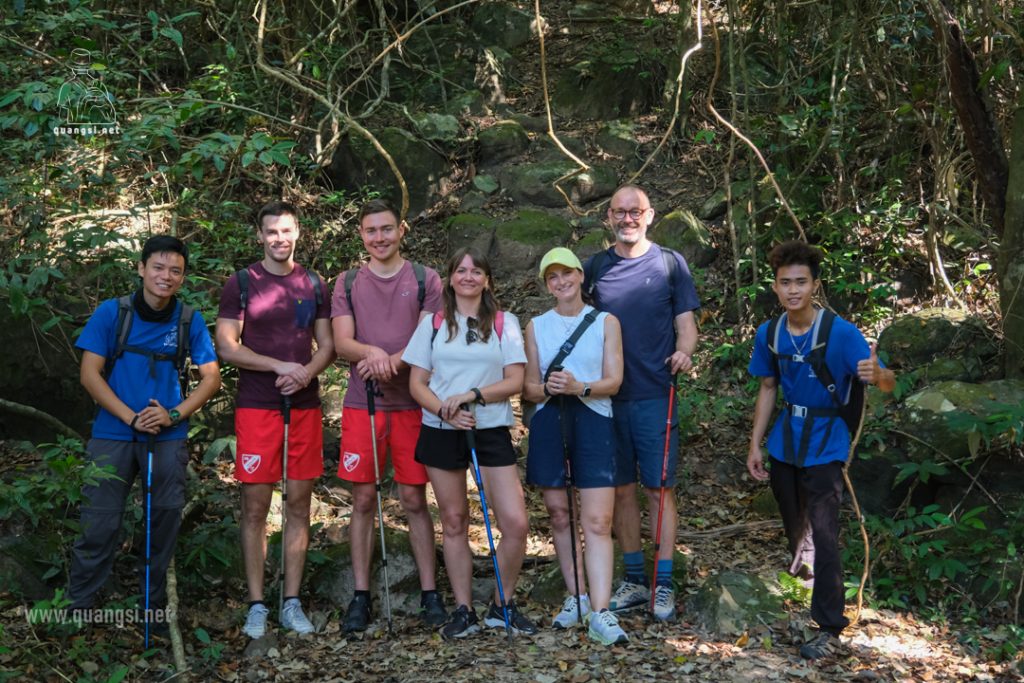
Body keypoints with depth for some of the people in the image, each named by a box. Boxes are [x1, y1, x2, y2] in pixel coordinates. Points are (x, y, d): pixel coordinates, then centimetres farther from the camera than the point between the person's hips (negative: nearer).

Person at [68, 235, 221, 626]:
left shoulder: (190, 321, 1)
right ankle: (77, 606, 11)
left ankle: (154, 605, 23)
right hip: (113, 434, -2)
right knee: (100, 523, -2)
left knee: (165, 520, 7)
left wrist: (174, 415, -13)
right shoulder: (111, 313, -3)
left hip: (168, 438, 2)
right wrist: (132, 418, -14)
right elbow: (90, 374, -5)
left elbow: (211, 377, 2)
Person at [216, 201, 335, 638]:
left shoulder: (313, 285, 12)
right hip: (256, 406, -3)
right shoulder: (241, 283, 2)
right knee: (256, 507, -1)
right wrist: (281, 366, -14)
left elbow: (327, 346, 11)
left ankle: (292, 603, 13)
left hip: (305, 405, 3)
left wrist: (307, 371, -10)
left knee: (299, 504, 5)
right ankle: (256, 606, 8)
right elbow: (227, 347, -5)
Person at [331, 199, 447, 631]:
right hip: (361, 404, 1)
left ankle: (429, 592, 10)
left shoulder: (425, 280, 5)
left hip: (412, 405, -1)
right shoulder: (348, 283, 10)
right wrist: (373, 352, -23)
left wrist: (392, 361, -21)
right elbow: (342, 343, -1)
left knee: (414, 499, 2)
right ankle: (361, 596, 11)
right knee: (363, 500, 4)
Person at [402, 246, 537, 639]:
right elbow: (417, 384, 4)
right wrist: (446, 412, -14)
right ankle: (463, 610, 17)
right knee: (454, 522, 6)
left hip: (491, 431, -1)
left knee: (515, 522, -8)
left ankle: (502, 607, 11)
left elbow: (515, 381, -1)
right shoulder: (433, 324, 8)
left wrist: (471, 395, -15)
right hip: (442, 432, 1)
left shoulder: (504, 323, 5)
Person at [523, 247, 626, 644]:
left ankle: (599, 614, -14)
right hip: (548, 422, 3)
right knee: (558, 514, 7)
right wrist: (549, 388, -14)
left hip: (592, 421, -2)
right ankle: (576, 597, 21)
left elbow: (614, 380, -1)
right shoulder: (536, 327, 12)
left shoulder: (606, 323, 7)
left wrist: (580, 387, -20)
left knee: (598, 520, -10)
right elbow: (528, 388, 9)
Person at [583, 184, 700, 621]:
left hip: (655, 394, -3)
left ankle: (663, 584, 5)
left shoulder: (669, 263, 4)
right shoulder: (595, 267, 10)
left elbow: (686, 323, 3)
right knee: (622, 489, 7)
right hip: (607, 395, 3)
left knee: (658, 488, -2)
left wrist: (683, 351, -18)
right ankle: (635, 580, 18)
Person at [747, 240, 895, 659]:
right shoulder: (769, 335, -3)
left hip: (824, 447, -5)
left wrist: (876, 374, -43)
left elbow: (888, 384, -18)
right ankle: (803, 584, 41)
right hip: (784, 445, 5)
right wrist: (756, 444, 8)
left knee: (823, 534, -10)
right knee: (795, 530, 19)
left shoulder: (841, 333, -17)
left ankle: (829, 628, -2)